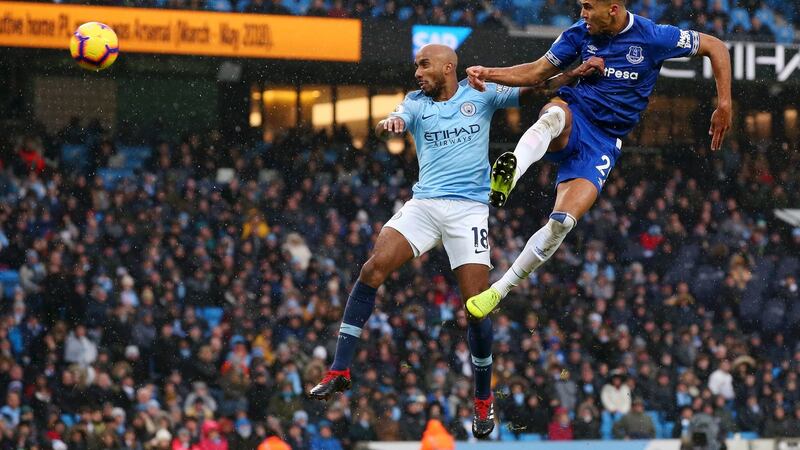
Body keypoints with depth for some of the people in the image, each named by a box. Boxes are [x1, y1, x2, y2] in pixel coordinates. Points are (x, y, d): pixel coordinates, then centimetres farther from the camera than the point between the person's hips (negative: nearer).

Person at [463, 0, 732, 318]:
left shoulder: (653, 38, -7)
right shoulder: (580, 33, 2)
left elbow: (716, 47, 2)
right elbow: (538, 72, 10)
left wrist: (724, 105, -4)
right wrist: (489, 74, -5)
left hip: (604, 142, -1)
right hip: (573, 119, 2)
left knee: (562, 222, -21)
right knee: (555, 114, -39)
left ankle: (499, 291, -9)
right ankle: (510, 172, -67)